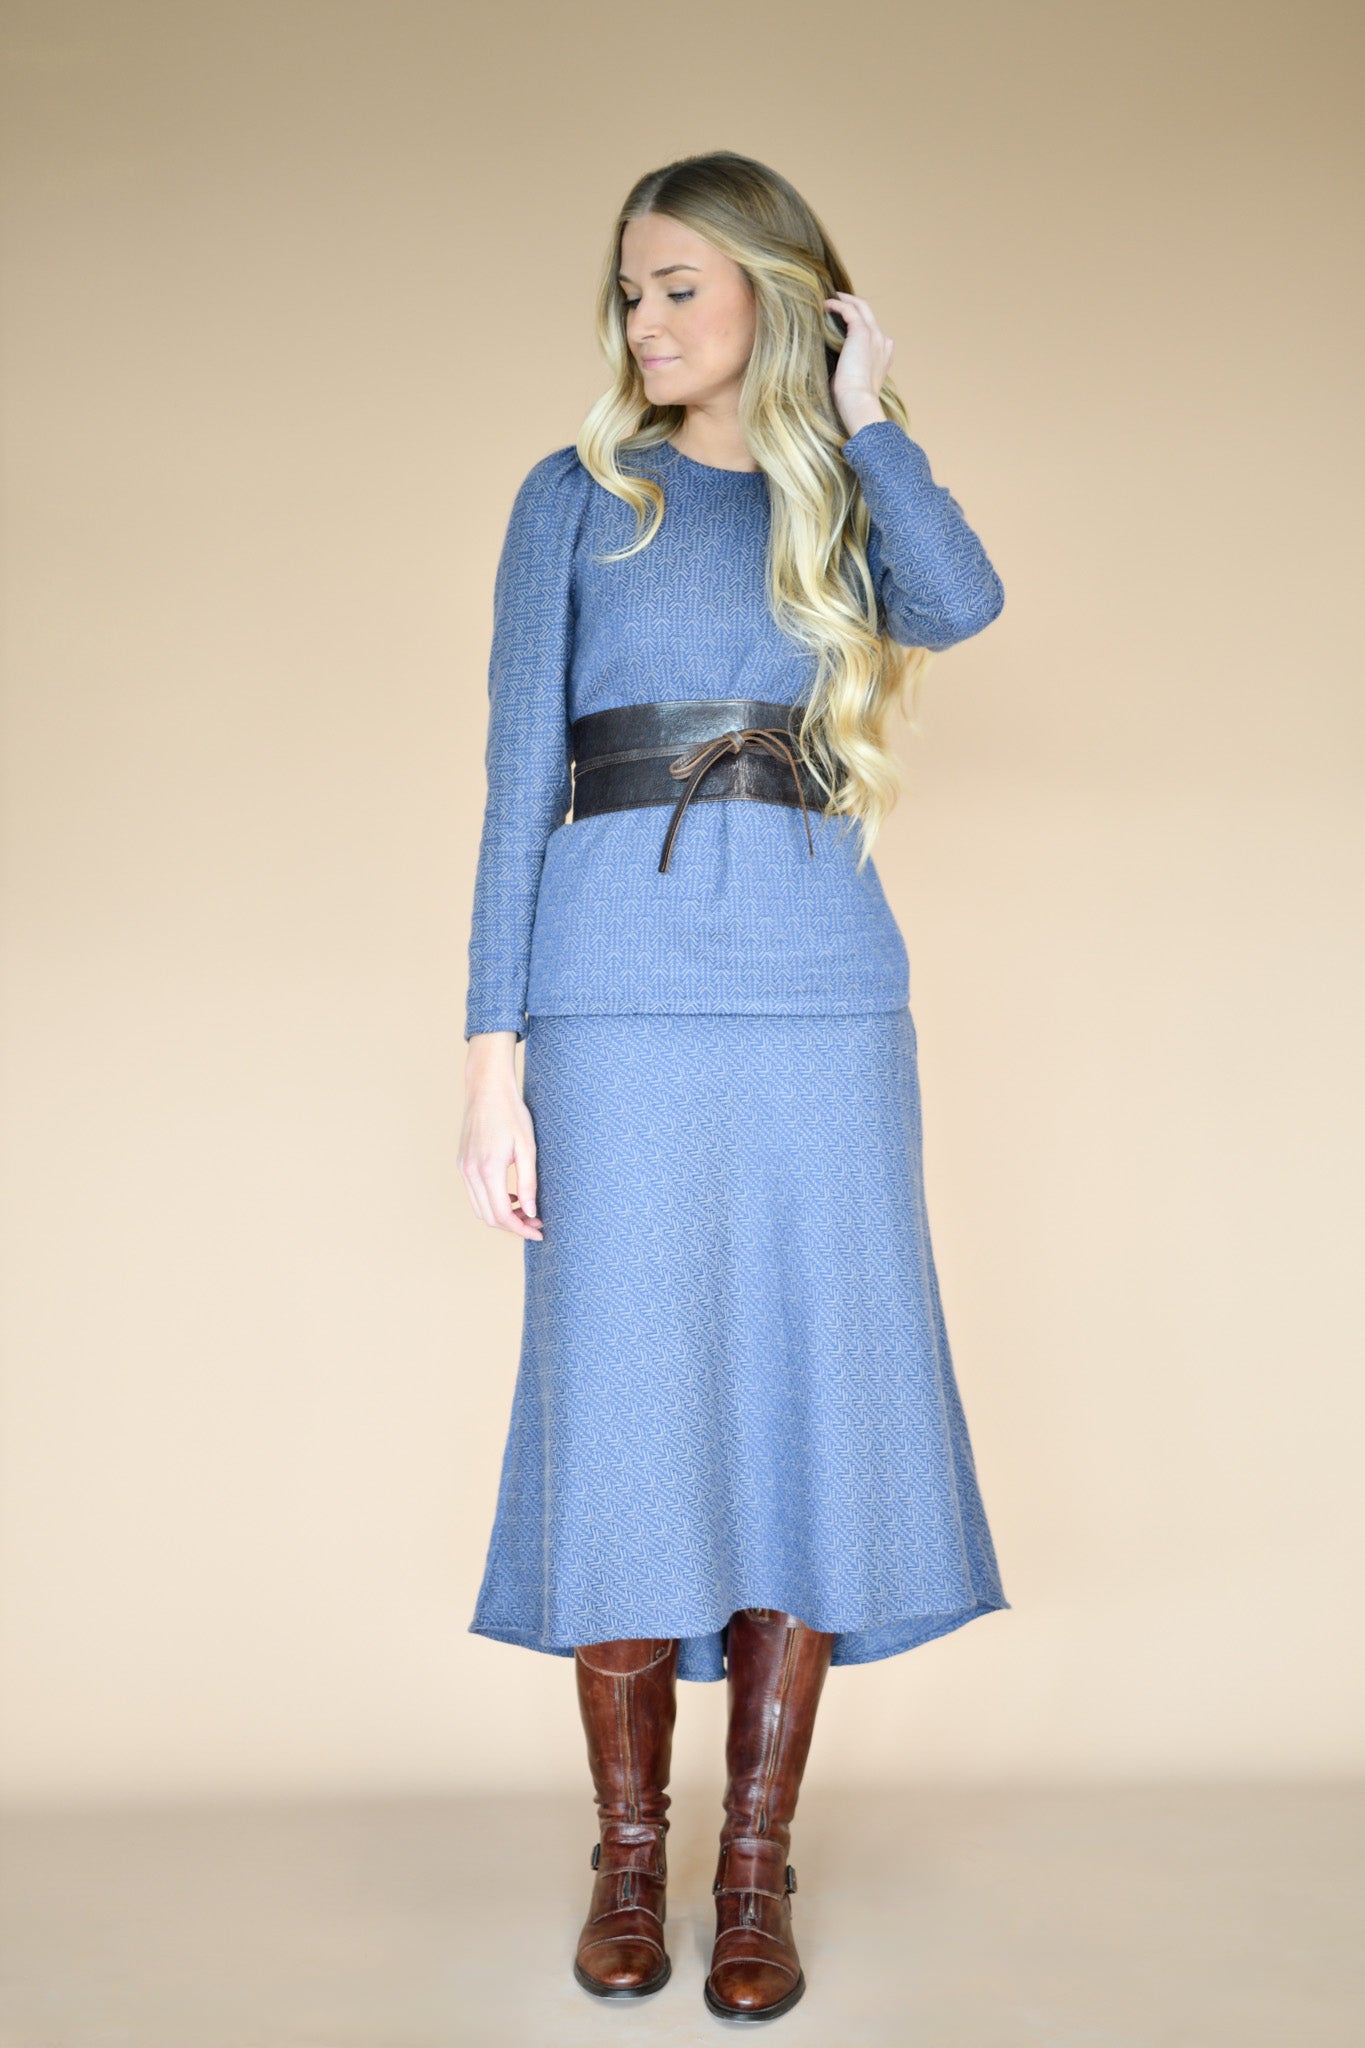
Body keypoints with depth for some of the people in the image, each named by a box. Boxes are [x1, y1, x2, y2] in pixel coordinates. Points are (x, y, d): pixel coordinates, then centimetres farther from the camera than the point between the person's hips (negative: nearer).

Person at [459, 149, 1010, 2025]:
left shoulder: (850, 503, 16)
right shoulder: (577, 498, 11)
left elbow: (963, 602, -9)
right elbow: (519, 780, 4)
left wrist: (865, 415, 4)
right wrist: (492, 1050, -3)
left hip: (822, 989, 2)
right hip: (619, 990, -1)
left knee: (808, 1402, 0)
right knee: (625, 1408, -1)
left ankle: (758, 1868, 11)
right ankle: (629, 1853, 14)